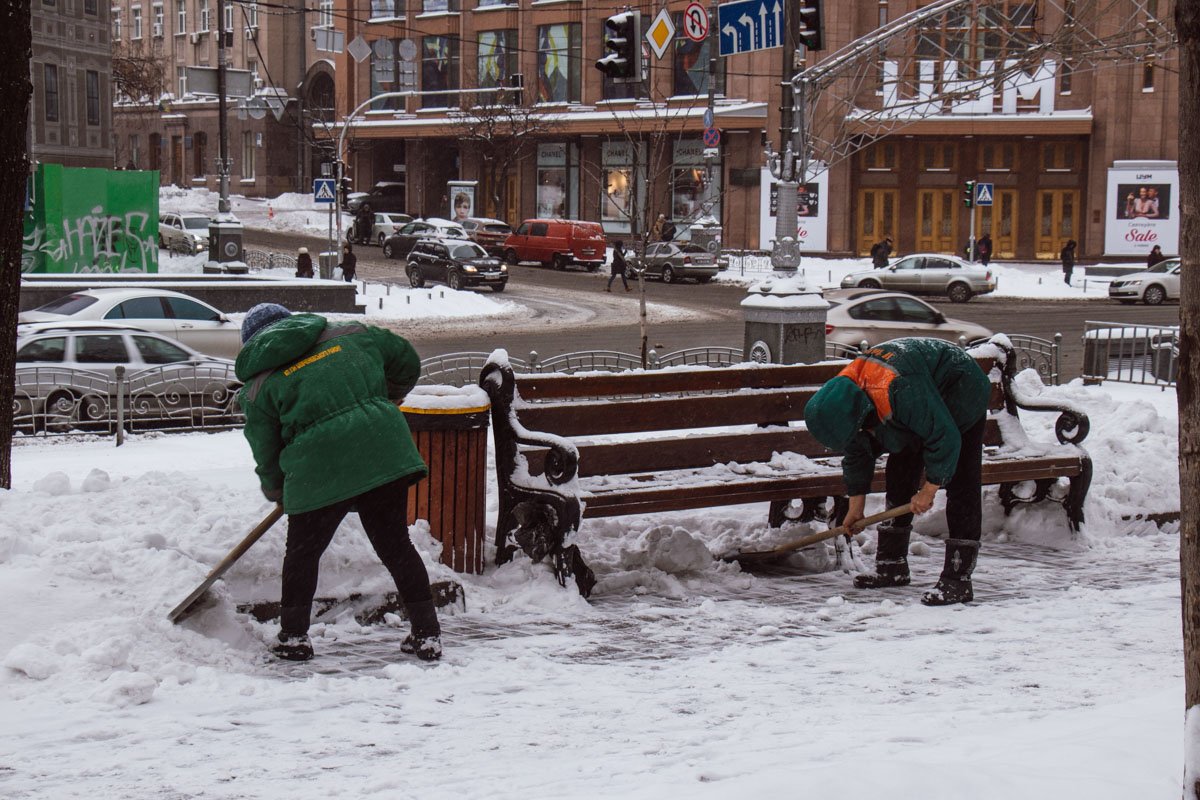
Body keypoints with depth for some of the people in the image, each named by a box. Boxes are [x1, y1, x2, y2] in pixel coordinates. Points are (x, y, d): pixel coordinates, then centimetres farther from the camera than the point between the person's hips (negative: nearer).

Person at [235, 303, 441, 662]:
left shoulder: (259, 384, 9)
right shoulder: (350, 335, 16)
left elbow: (266, 452, 14)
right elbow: (406, 359, 26)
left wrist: (277, 492, 32)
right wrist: (383, 401, 41)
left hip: (319, 470, -3)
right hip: (384, 454, 3)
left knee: (303, 552, 17)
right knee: (396, 545, 13)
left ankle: (293, 637, 21)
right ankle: (427, 634, 14)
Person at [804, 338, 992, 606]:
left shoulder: (901, 389, -42)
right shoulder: (845, 392, -14)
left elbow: (945, 438, -34)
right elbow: (856, 451, 2)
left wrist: (929, 489, -22)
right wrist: (856, 505, 9)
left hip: (962, 396, -8)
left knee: (960, 485, -17)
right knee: (899, 474, 6)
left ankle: (958, 579, -21)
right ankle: (892, 565, 15)